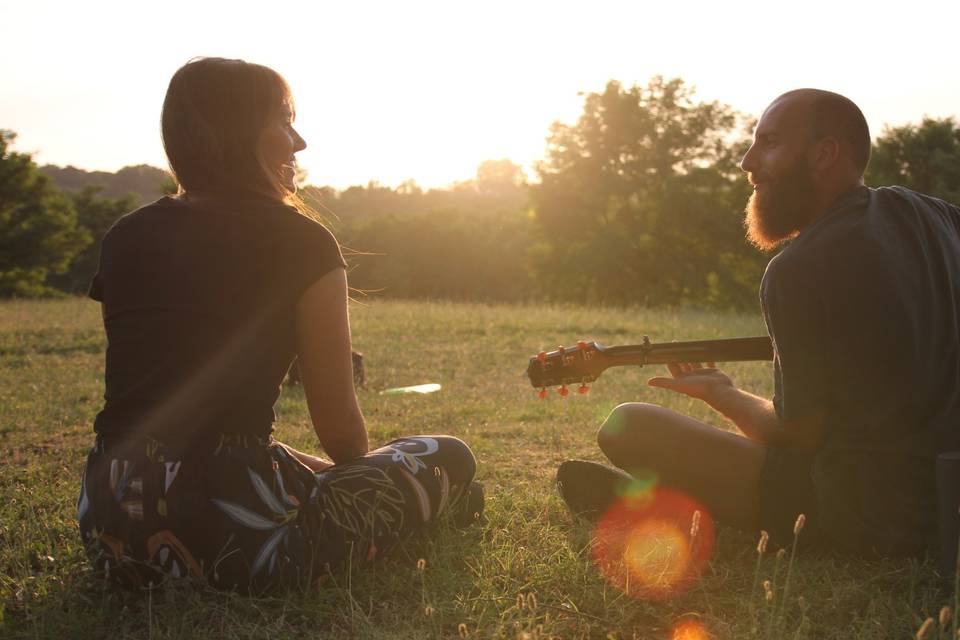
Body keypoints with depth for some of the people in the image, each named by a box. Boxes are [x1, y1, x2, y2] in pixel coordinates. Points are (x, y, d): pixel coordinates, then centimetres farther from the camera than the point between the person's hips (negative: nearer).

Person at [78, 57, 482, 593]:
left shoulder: (125, 238, 13)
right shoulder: (298, 241, -3)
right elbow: (339, 425, 0)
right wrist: (362, 473, 25)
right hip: (229, 526, -6)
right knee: (449, 459, 11)